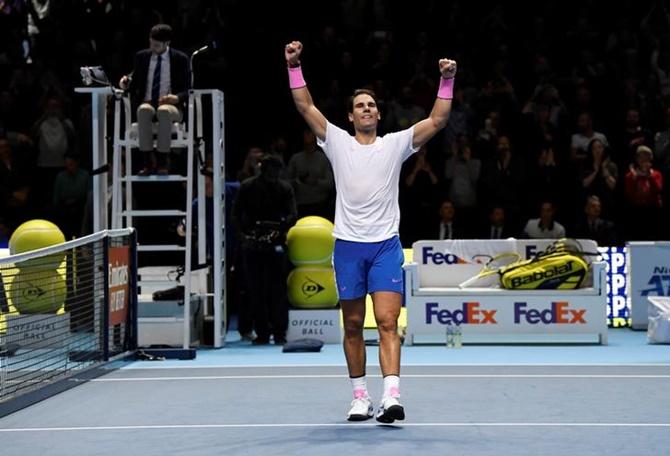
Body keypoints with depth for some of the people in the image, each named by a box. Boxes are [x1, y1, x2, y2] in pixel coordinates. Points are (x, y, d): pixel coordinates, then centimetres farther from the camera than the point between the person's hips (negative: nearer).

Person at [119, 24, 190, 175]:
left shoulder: (180, 59, 5)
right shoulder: (141, 57, 12)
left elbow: (188, 90, 4)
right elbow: (135, 84, 17)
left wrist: (177, 97, -17)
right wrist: (126, 83, -7)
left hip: (170, 105, -2)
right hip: (147, 104, 2)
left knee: (164, 111, -40)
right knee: (144, 110, -37)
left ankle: (162, 162, -35)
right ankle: (147, 161, -36)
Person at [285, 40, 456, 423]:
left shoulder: (395, 144, 8)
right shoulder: (337, 142, 9)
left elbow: (437, 121, 0)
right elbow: (305, 106, 3)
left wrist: (447, 81, -10)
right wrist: (294, 66, -5)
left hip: (386, 246, -1)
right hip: (348, 246, 1)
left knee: (388, 323, -12)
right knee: (353, 325, 7)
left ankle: (391, 397, -23)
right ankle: (360, 397, 16)